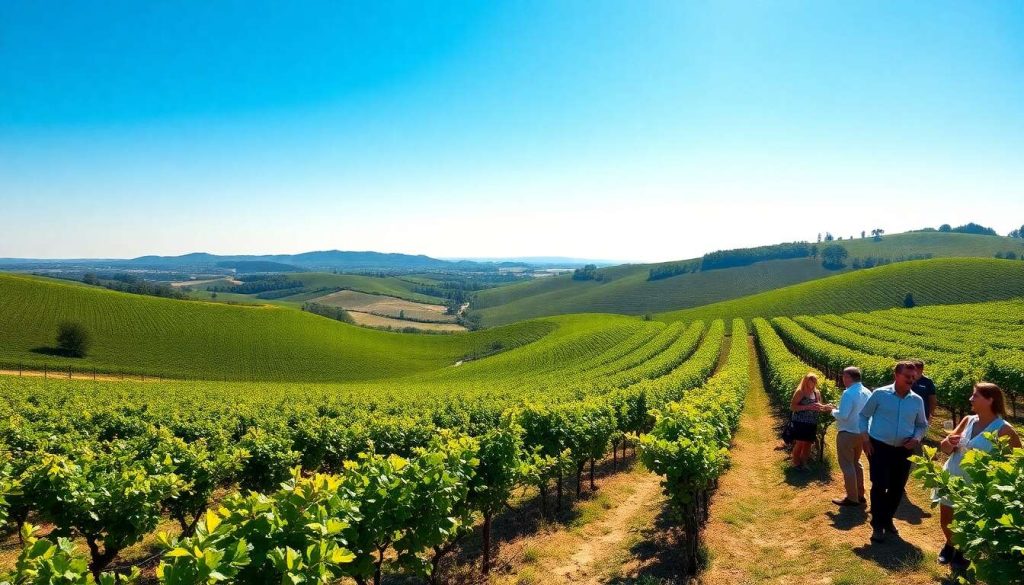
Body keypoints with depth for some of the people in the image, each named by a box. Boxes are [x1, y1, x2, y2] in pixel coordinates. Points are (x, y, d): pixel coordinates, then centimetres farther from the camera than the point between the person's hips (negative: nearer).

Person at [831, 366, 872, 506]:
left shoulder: (848, 393, -22)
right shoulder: (867, 393, 3)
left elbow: (843, 415, -25)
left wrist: (833, 411, -5)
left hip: (847, 434, -8)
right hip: (861, 433, 8)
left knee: (847, 465, 3)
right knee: (856, 463, 22)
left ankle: (852, 498, 9)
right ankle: (860, 495, 30)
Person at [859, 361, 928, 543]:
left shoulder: (917, 401, 3)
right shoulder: (880, 394, -7)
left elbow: (922, 425, 16)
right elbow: (864, 415, 2)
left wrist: (917, 438, -4)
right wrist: (865, 438, -7)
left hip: (904, 450, 4)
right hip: (880, 447, -4)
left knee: (897, 488, 12)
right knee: (879, 486, -5)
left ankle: (888, 519, 32)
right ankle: (877, 524, 8)